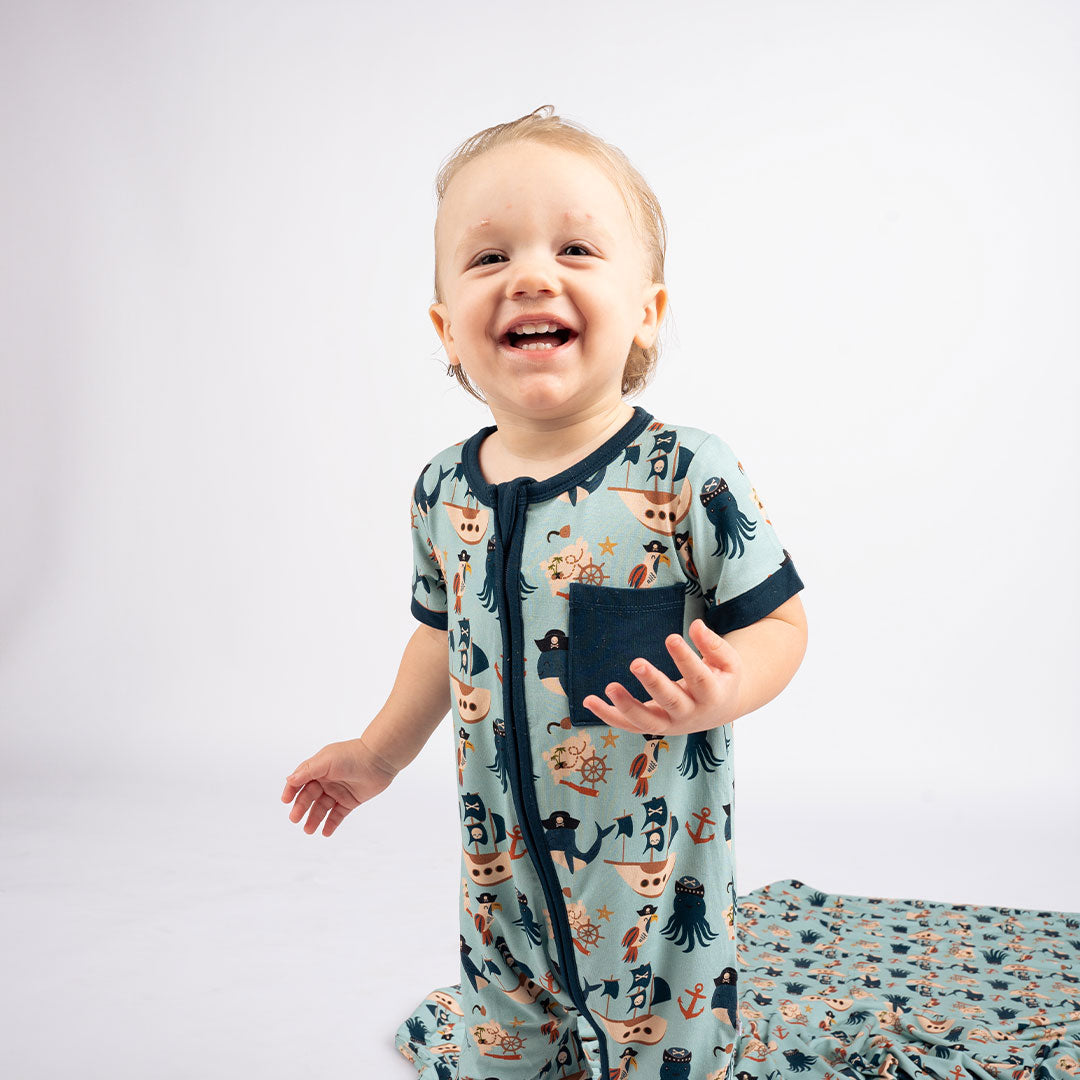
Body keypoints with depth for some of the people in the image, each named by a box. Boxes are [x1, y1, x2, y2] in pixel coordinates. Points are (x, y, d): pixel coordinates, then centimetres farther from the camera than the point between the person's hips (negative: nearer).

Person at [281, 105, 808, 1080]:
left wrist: (722, 691, -31)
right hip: (502, 861, 4)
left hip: (652, 864, -4)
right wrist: (383, 751, 18)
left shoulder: (690, 478, -19)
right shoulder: (443, 489, -4)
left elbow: (779, 621, -12)